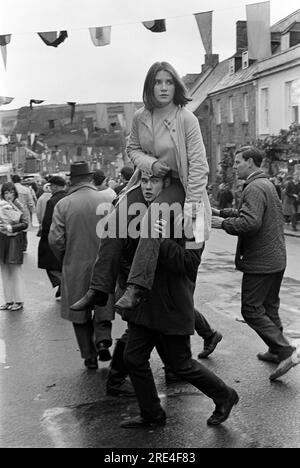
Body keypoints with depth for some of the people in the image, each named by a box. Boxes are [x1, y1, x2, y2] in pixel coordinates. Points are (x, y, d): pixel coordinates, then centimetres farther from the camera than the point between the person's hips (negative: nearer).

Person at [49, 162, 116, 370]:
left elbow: (55, 239, -8)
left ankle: (90, 356, 18)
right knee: (102, 304, 21)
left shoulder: (63, 205, -7)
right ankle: (103, 337, -1)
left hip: (75, 267, 0)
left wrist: (65, 259, 10)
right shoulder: (108, 199, -5)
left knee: (80, 313, 13)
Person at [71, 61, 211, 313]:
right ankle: (99, 289, -5)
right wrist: (150, 163, -11)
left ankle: (137, 288, -36)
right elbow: (133, 149, 13)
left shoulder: (187, 119, -16)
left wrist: (192, 205, -22)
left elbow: (198, 163, -16)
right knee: (114, 222, -11)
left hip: (177, 183, -5)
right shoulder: (140, 117, -1)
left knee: (152, 218, -34)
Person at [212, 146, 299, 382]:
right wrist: (221, 212, 15)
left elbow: (250, 222, -30)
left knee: (251, 310, -3)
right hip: (276, 259, 10)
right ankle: (276, 351, 32)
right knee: (269, 306, 21)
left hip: (261, 261, -10)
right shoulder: (268, 184, 15)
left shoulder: (254, 188, -18)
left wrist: (223, 223, -18)